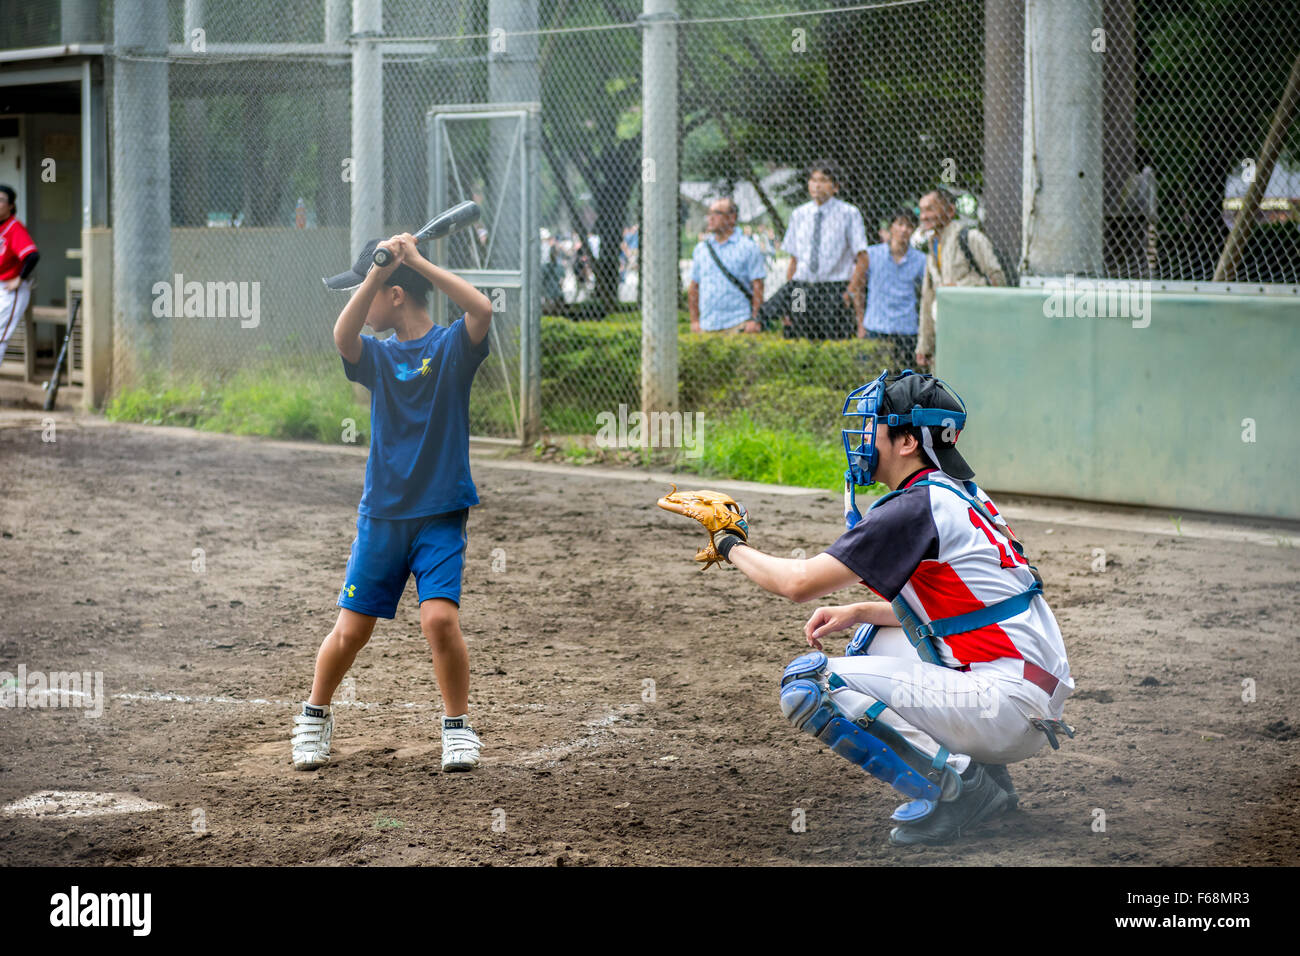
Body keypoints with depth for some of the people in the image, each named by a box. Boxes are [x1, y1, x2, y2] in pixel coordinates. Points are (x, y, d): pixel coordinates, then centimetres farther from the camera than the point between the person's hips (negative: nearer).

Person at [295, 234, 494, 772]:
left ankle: (458, 727, 3)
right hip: (381, 515, 3)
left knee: (440, 618, -18)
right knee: (351, 631, 3)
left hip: (441, 515, -3)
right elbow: (343, 335, -18)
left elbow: (481, 310, -24)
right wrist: (379, 269, -28)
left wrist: (417, 262, -22)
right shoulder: (377, 355, 5)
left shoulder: (452, 347, -2)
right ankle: (314, 718, 27)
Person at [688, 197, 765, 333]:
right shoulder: (701, 248, 15)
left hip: (738, 323, -4)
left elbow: (757, 286, -1)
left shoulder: (748, 247, 3)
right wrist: (694, 321, 9)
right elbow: (694, 288, 18)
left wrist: (754, 319, -10)